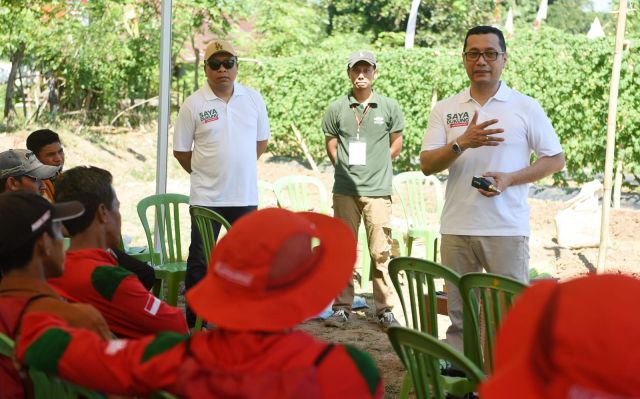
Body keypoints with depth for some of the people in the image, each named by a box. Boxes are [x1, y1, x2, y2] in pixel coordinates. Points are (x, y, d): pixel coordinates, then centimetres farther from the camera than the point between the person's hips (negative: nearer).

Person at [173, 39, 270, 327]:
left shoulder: (253, 99, 4)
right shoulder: (193, 104, -4)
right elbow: (180, 150, 3)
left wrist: (237, 168, 11)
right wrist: (204, 173, 6)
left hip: (245, 195, 3)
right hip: (206, 197, -2)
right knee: (200, 260, 2)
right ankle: (195, 321, 11)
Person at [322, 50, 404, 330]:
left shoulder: (389, 107, 3)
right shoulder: (336, 108, 4)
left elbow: (397, 144, 13)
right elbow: (331, 145, 12)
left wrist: (377, 166, 8)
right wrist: (346, 168, 4)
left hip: (378, 190, -1)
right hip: (345, 190, 1)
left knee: (381, 252, -1)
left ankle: (385, 309, 8)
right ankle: (342, 307, 16)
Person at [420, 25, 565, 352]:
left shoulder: (526, 107, 4)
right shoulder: (445, 110, 9)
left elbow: (555, 159, 4)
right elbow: (427, 165, 1)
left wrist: (509, 179, -11)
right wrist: (463, 143, -18)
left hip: (507, 228, -2)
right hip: (456, 228, 2)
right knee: (458, 313, 9)